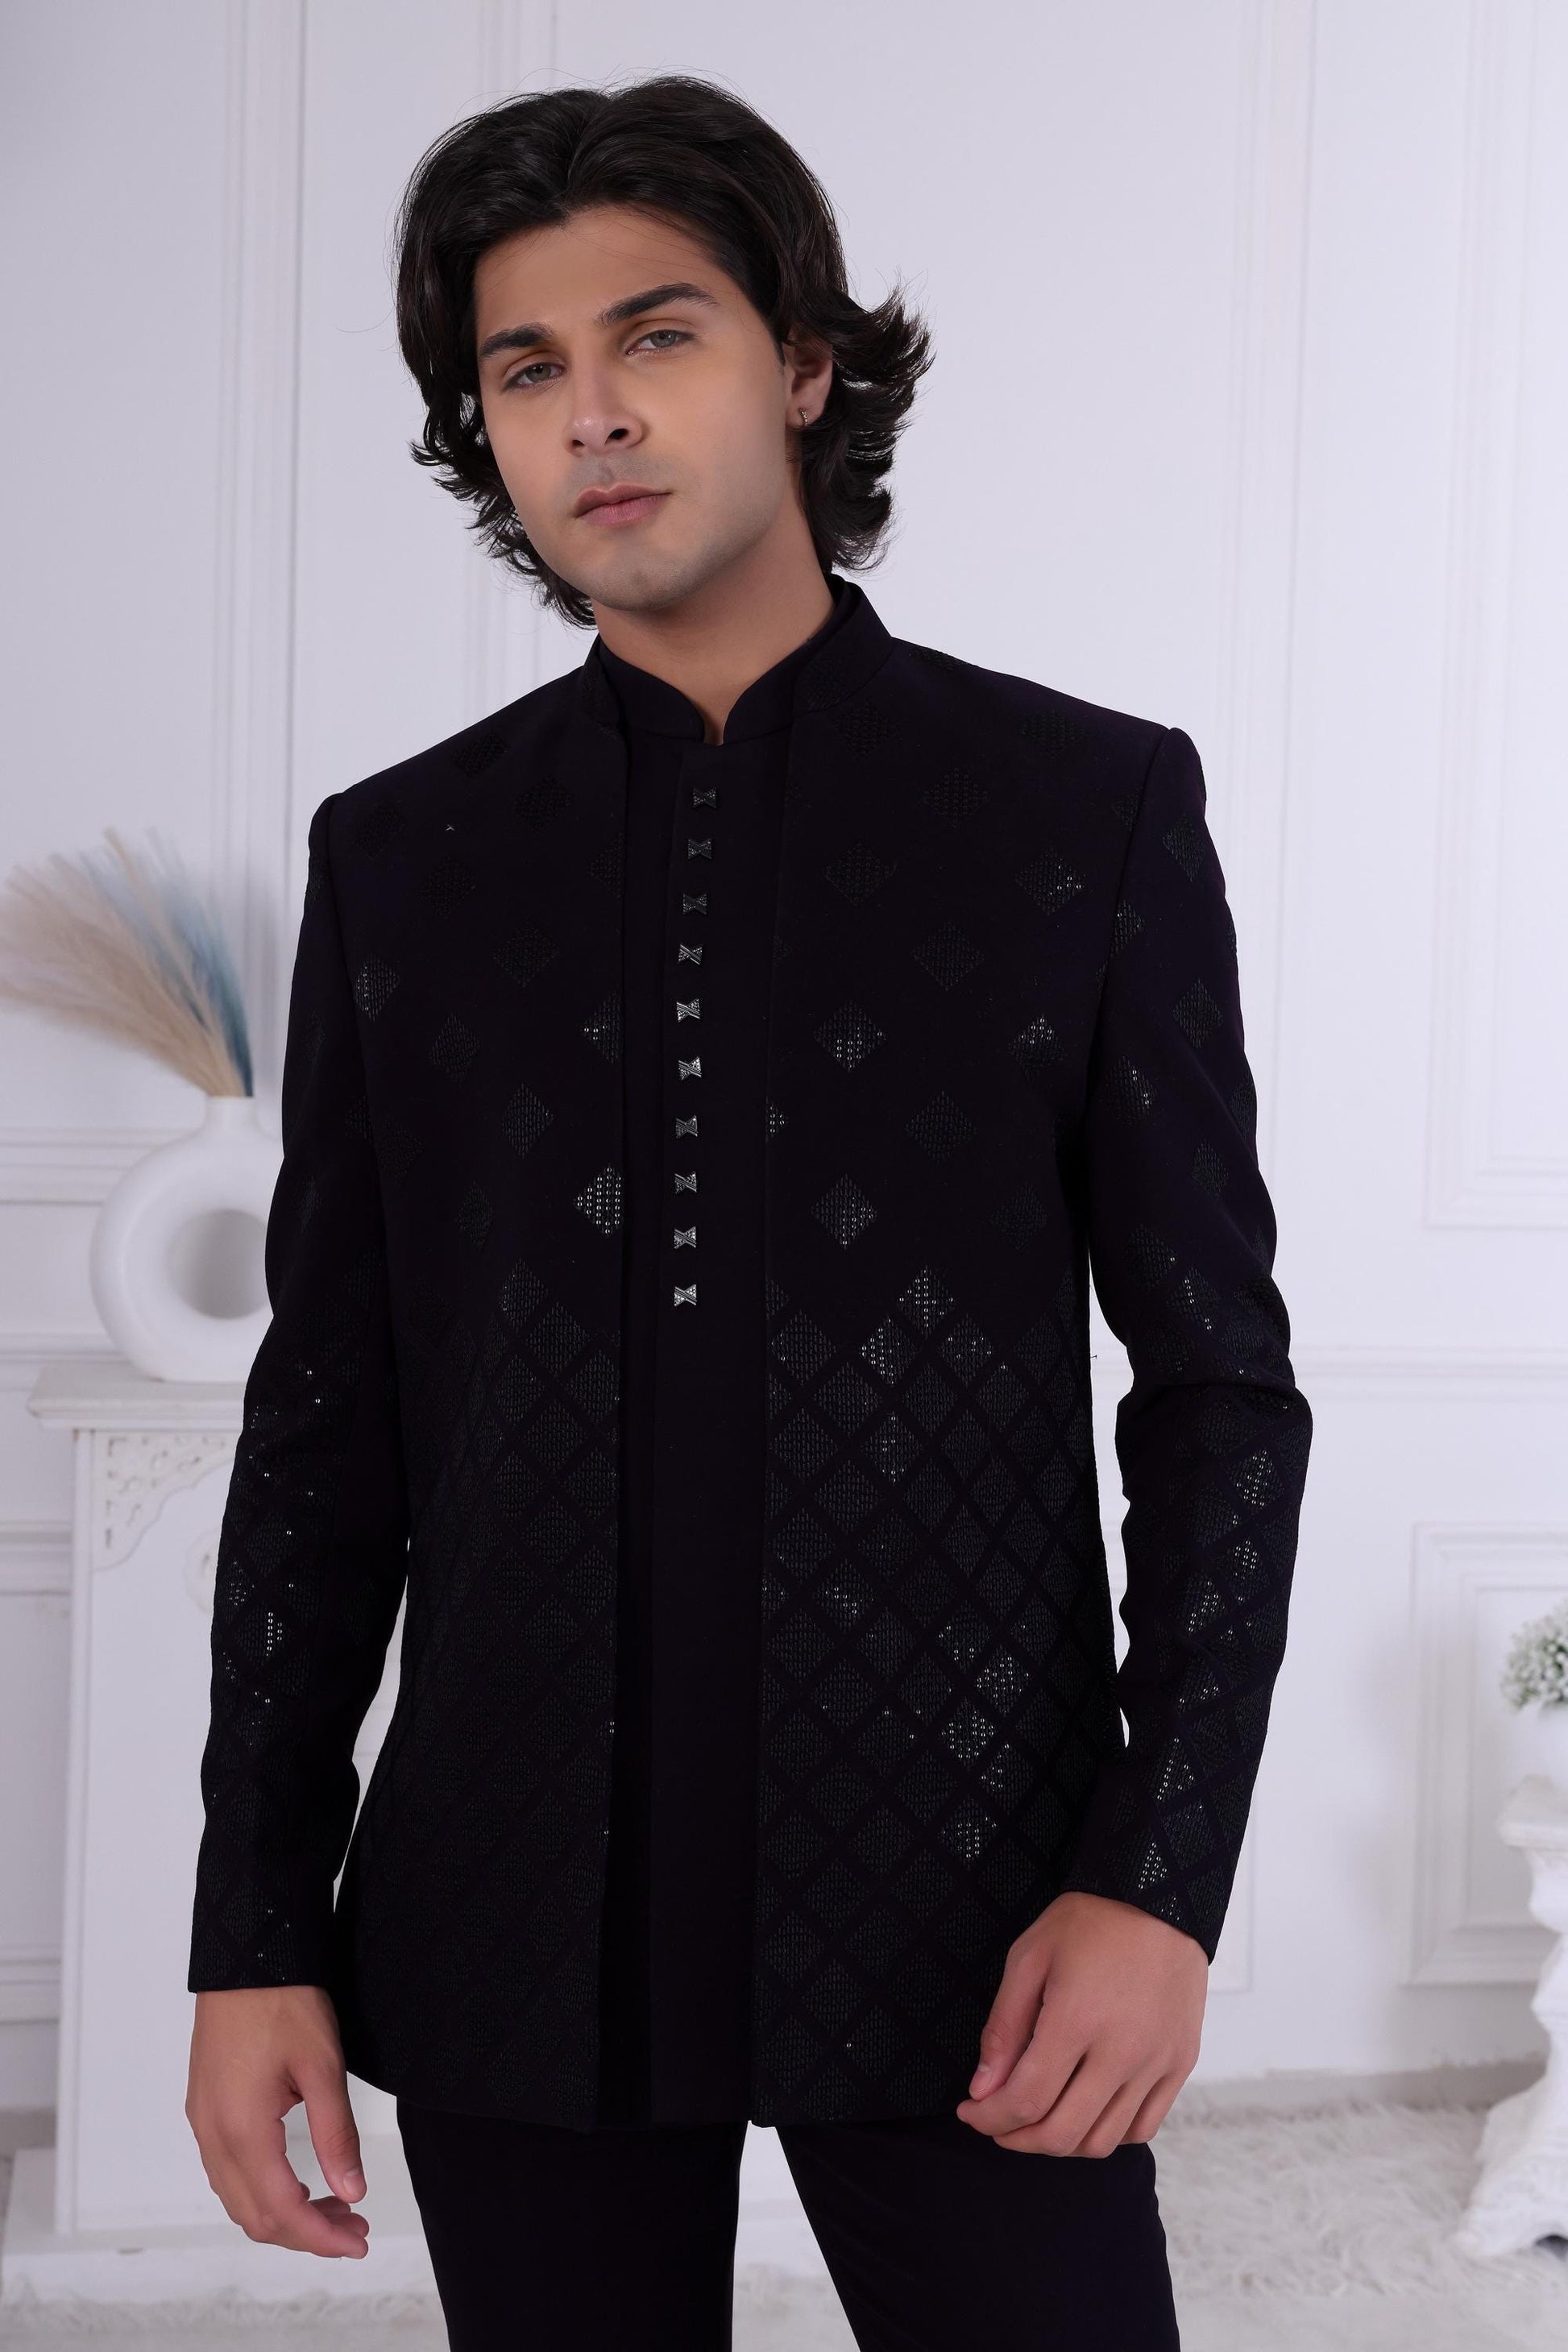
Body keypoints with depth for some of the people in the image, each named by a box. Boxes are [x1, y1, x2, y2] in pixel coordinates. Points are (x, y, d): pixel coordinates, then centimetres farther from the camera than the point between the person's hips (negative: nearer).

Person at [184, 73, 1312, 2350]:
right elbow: (328, 1420, 7)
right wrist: (256, 1930, 3)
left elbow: (1219, 1377, 0)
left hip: (964, 1900, -1)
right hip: (513, 1915, 2)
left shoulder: (1087, 805, 0)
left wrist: (1163, 1878, -9)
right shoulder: (401, 857, 6)